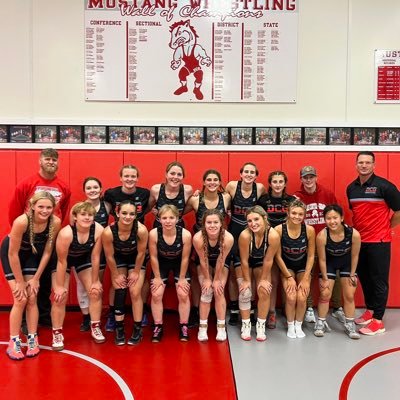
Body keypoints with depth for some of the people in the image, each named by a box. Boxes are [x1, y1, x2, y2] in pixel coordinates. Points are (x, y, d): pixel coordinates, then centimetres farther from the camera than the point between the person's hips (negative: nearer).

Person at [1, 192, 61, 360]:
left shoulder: (55, 222, -25)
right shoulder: (21, 221, -36)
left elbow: (47, 252, -13)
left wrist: (36, 278, -10)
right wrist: (20, 282, -18)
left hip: (32, 253, 3)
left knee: (32, 298, 0)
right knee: (20, 299, -9)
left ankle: (32, 339, 12)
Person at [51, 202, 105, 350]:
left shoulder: (98, 230, -30)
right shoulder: (66, 233, -37)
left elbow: (95, 257, -17)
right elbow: (62, 262, -25)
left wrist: (95, 281, -9)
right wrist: (59, 286, -17)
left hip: (83, 258, 3)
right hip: (64, 259, -3)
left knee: (95, 291, -2)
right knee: (60, 296, -9)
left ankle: (95, 328, 16)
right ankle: (57, 334, 8)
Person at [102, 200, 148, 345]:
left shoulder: (141, 230, -36)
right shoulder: (108, 232, -34)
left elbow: (141, 253, -19)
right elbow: (109, 256, -18)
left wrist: (136, 272, -8)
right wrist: (116, 275, -8)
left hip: (136, 259, 0)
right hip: (118, 258, 1)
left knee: (135, 293, -4)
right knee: (120, 293, -5)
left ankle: (138, 329, 11)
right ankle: (119, 328, 10)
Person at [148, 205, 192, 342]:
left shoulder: (186, 234, -32)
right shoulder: (153, 234, -31)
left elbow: (185, 258, -17)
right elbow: (153, 257, -16)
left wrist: (182, 278, -8)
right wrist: (157, 277, -8)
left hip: (179, 264, 0)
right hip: (161, 264, 1)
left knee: (183, 294, -5)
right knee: (156, 294, -5)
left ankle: (183, 326, 15)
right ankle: (158, 327, 13)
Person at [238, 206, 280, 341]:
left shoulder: (273, 236, -33)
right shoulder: (245, 235, -36)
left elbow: (268, 260, -19)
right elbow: (244, 260, -23)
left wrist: (263, 279, -10)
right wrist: (247, 280, -13)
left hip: (261, 263, 1)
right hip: (246, 263, -1)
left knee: (264, 292, -9)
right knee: (245, 293, -11)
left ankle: (261, 325, 9)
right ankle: (246, 325, 8)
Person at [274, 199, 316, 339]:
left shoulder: (309, 230, -19)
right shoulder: (279, 229, -22)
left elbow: (311, 256, -10)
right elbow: (278, 256, -13)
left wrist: (305, 279, -11)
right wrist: (289, 277, -12)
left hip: (303, 267, 1)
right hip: (286, 267, -1)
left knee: (302, 298, -17)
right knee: (291, 297, -19)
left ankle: (298, 325, 11)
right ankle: (290, 326, 8)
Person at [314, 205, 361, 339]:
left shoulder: (354, 234, -32)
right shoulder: (322, 236, -34)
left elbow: (354, 256, -14)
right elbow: (322, 259, -19)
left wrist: (352, 274, -5)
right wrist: (325, 278, -11)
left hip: (347, 263, 1)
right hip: (329, 263, -1)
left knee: (349, 295, 4)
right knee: (325, 294, 0)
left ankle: (350, 324, 21)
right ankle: (321, 322, 18)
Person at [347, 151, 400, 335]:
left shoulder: (383, 186, -11)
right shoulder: (351, 188, 7)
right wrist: (359, 228, 11)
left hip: (378, 241, -6)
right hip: (358, 240, 6)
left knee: (379, 280, 1)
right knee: (364, 277, 14)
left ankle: (378, 321, 8)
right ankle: (370, 311, 29)